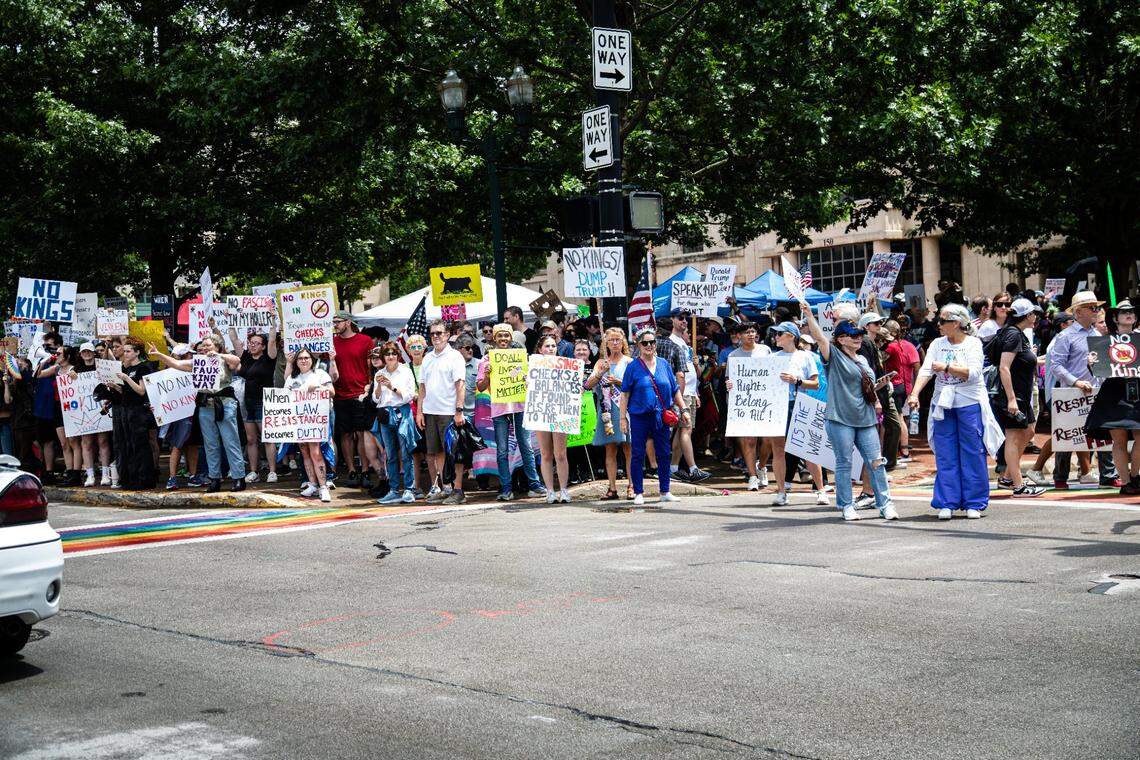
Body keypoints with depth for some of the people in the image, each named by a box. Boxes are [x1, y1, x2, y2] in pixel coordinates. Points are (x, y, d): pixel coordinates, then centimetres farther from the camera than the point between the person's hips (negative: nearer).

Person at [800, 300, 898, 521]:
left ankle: (885, 504, 9)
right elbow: (819, 337, -16)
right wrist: (809, 315, -28)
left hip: (865, 420, 6)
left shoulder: (862, 360, 20)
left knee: (876, 462, 2)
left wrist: (876, 401, 14)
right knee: (844, 464, 1)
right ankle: (846, 506, 10)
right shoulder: (834, 356, -1)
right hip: (840, 420, -6)